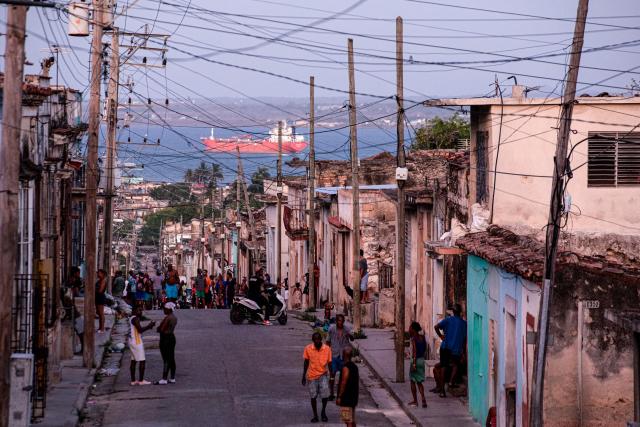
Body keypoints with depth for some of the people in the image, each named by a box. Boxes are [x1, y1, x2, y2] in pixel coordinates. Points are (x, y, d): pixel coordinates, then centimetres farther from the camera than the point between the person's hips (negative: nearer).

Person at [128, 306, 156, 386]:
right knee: (142, 361, -6)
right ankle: (141, 380, -6)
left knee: (133, 361, 10)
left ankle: (133, 381, 11)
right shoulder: (135, 319, -15)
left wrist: (148, 326, 10)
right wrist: (149, 326, -13)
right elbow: (140, 329, -23)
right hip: (137, 342, -10)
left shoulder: (133, 319, 17)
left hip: (132, 342, 10)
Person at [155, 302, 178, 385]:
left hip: (165, 339, -10)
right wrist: (160, 329, 6)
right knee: (172, 359, 11)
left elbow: (162, 330, -19)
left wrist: (158, 329, 2)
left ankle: (164, 379, -7)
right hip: (172, 337, 10)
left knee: (166, 360, -8)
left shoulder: (167, 318, -18)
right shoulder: (174, 318, 11)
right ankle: (172, 378, 14)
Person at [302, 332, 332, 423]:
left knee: (325, 395, -13)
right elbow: (306, 363, 3)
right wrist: (304, 376, 5)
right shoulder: (308, 349, -8)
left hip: (323, 375, -1)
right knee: (313, 396, 6)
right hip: (311, 376, 1)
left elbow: (329, 363, 0)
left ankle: (323, 412, 13)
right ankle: (315, 415, 22)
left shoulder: (327, 349, -9)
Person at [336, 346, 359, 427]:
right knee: (352, 420, 15)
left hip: (346, 398, -9)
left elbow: (343, 383, -19)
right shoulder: (354, 366, 10)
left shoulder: (346, 368, -17)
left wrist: (339, 397, -14)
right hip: (353, 398, 9)